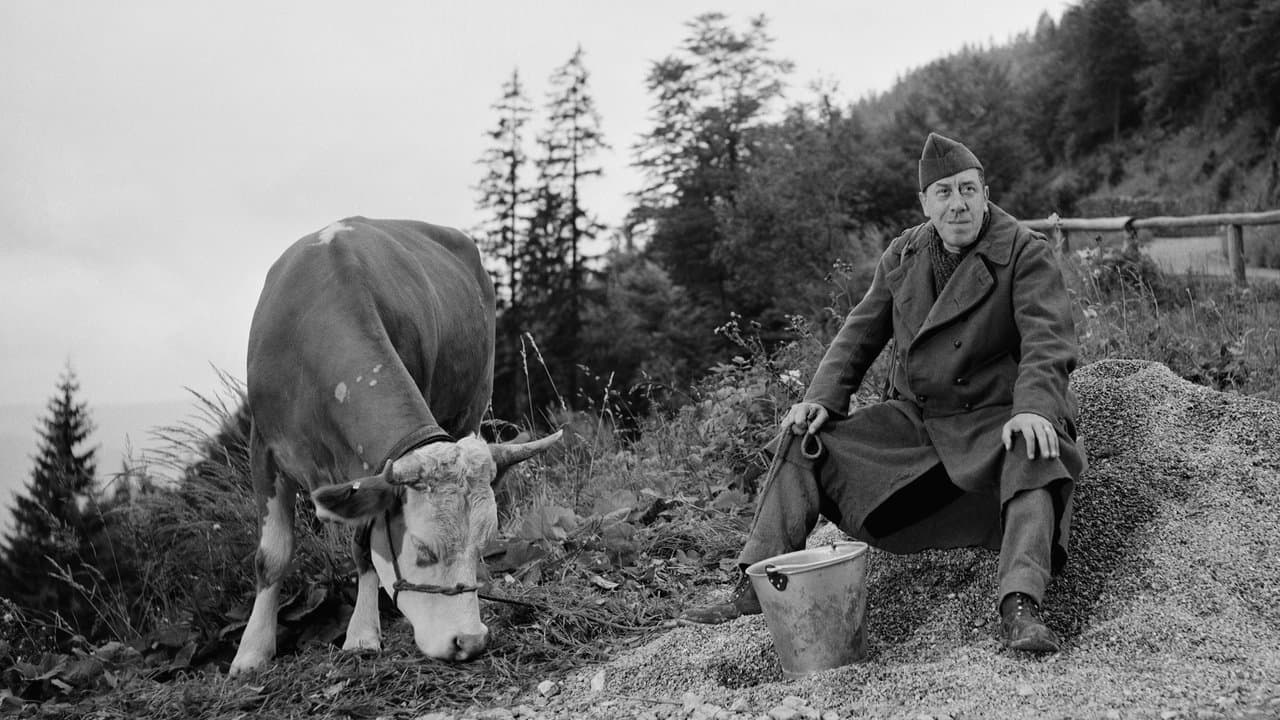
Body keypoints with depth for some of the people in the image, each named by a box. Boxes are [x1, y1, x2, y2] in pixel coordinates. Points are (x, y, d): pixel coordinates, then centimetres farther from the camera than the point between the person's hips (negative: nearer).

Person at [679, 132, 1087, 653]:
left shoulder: (1027, 253, -8)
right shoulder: (902, 255, 8)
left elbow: (1047, 339, -20)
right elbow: (860, 333, 12)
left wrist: (1033, 408, -38)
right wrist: (822, 397, -3)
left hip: (997, 419, -5)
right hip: (913, 416, 5)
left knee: (1034, 461, -38)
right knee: (804, 440, -6)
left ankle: (1020, 607, -46)